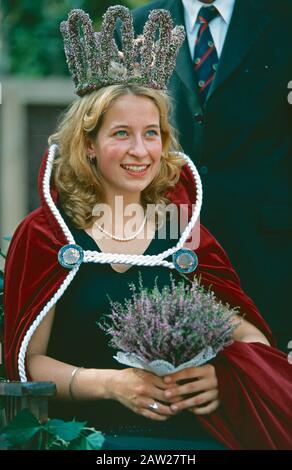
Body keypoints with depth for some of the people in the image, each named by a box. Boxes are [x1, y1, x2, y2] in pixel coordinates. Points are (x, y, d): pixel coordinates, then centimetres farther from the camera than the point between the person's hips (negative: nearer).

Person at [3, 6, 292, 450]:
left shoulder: (185, 232, 12)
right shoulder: (44, 235, 4)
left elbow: (251, 336, 11)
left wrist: (224, 374, -12)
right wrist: (111, 382, -16)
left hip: (189, 428, 3)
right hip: (87, 429, -3)